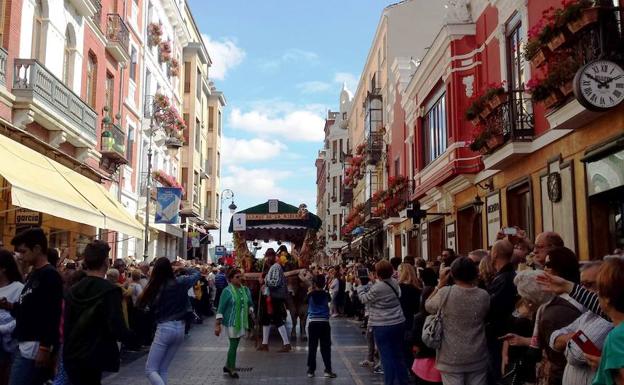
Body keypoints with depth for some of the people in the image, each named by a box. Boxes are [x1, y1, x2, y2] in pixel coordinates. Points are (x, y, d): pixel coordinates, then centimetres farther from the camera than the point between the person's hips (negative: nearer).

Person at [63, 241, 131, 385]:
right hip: (93, 358, -6)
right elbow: (118, 330, -20)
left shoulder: (73, 290, 4)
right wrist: (129, 334, 1)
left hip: (71, 357, 6)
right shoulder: (110, 290, -14)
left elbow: (67, 325, 10)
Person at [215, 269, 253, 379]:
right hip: (232, 321, -6)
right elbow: (221, 309, -11)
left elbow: (250, 303, 18)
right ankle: (232, 369, 15)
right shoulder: (227, 291, -10)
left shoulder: (245, 289, 7)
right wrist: (218, 324, -14)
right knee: (233, 345, -1)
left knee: (235, 344, 13)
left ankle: (227, 365, 30)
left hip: (242, 322, 6)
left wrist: (250, 310, -3)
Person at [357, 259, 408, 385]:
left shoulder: (377, 287, -20)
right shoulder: (394, 282, 2)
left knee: (387, 357, 0)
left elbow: (364, 299, -5)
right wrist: (374, 281, 19)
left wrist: (360, 285, 8)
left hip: (383, 326, -7)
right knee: (398, 355, 16)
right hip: (398, 323, 7)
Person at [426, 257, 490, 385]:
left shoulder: (445, 293, -15)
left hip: (452, 359, -2)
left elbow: (428, 306, 3)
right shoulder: (483, 295, -7)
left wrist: (440, 284, 7)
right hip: (477, 358, 2)